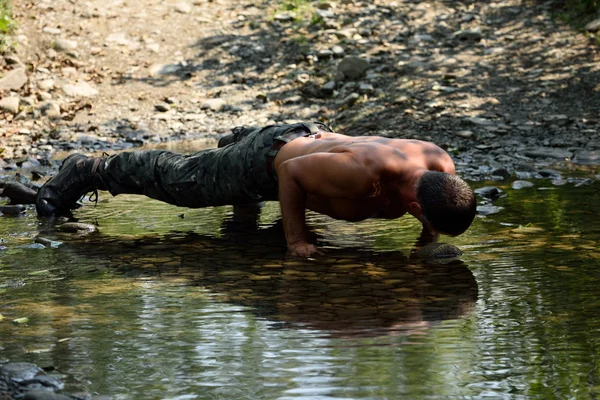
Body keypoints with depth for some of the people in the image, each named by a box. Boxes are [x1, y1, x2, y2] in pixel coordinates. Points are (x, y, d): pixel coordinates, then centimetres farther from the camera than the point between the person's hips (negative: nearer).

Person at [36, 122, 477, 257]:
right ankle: (87, 170, 33)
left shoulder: (441, 164, -26)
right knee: (175, 179, 14)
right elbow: (291, 173, -31)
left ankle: (239, 139, 70)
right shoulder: (365, 175, -46)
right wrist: (296, 240, -27)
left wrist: (431, 233, -8)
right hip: (271, 159, -6)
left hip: (316, 137, 6)